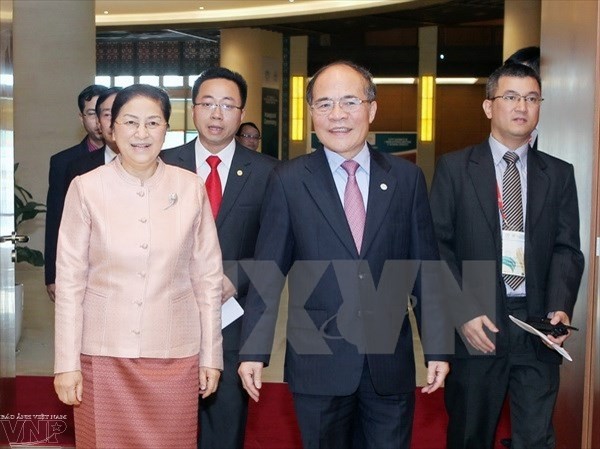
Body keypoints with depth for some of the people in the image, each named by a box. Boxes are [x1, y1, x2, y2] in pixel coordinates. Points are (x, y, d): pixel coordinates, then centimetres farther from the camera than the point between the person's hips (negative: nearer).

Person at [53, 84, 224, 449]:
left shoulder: (190, 188, -1)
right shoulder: (86, 188, -4)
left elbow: (208, 276, 4)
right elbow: (69, 280, -1)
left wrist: (211, 356, 4)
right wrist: (67, 362, -3)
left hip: (175, 354, 1)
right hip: (103, 354, -1)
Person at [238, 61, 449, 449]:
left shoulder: (407, 177, 2)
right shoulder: (289, 180, -3)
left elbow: (425, 267, 4)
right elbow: (268, 272, -2)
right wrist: (254, 350, -4)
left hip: (390, 361, 1)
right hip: (318, 361, -1)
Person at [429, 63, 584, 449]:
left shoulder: (559, 174, 9)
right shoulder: (455, 168, 2)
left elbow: (567, 249, 4)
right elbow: (439, 245, -3)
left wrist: (561, 308, -13)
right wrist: (464, 312, -13)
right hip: (475, 326, -1)